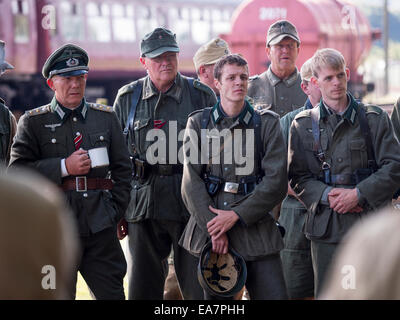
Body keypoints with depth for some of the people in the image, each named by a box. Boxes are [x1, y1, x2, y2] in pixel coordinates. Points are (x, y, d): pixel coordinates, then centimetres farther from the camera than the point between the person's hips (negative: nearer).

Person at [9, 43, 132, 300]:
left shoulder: (107, 118, 13)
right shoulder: (33, 122, 5)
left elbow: (122, 170, 15)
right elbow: (17, 171, -4)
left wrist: (115, 213, 5)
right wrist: (64, 167, -12)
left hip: (100, 229, 2)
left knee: (112, 293, -2)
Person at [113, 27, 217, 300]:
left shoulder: (202, 95, 6)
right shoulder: (127, 98, 9)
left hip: (192, 204, -1)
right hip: (144, 204, 2)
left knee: (199, 288, -2)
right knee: (142, 287, 6)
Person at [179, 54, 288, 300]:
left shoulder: (267, 123, 6)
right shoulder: (198, 123, 8)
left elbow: (276, 182, -2)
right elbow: (192, 182, 1)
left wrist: (236, 215, -10)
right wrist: (213, 228, -9)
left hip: (255, 229, -1)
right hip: (208, 229, 1)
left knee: (274, 294, -8)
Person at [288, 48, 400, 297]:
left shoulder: (375, 118, 5)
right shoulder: (303, 124, 8)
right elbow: (298, 177, 7)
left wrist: (359, 194, -13)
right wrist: (327, 194, -11)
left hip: (369, 222, -1)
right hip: (326, 227, 1)